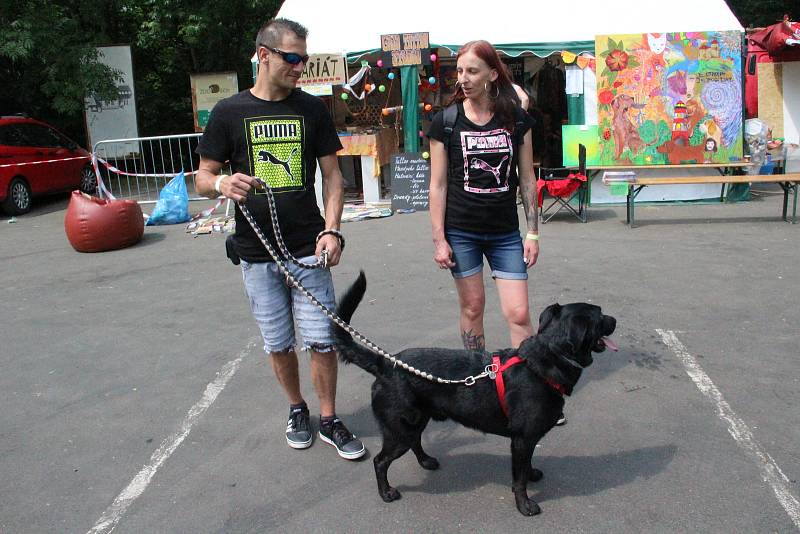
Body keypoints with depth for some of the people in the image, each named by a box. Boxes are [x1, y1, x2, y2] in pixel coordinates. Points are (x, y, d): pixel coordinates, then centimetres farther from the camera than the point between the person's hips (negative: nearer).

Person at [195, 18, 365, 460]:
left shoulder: (312, 109, 4)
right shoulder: (230, 112, 0)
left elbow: (331, 174, 6)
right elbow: (203, 177, 3)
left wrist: (331, 229, -8)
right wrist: (222, 183, -21)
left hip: (308, 249, 0)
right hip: (256, 253, 0)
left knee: (321, 340, 0)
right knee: (278, 344, 11)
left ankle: (328, 420, 19)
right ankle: (297, 410, 33)